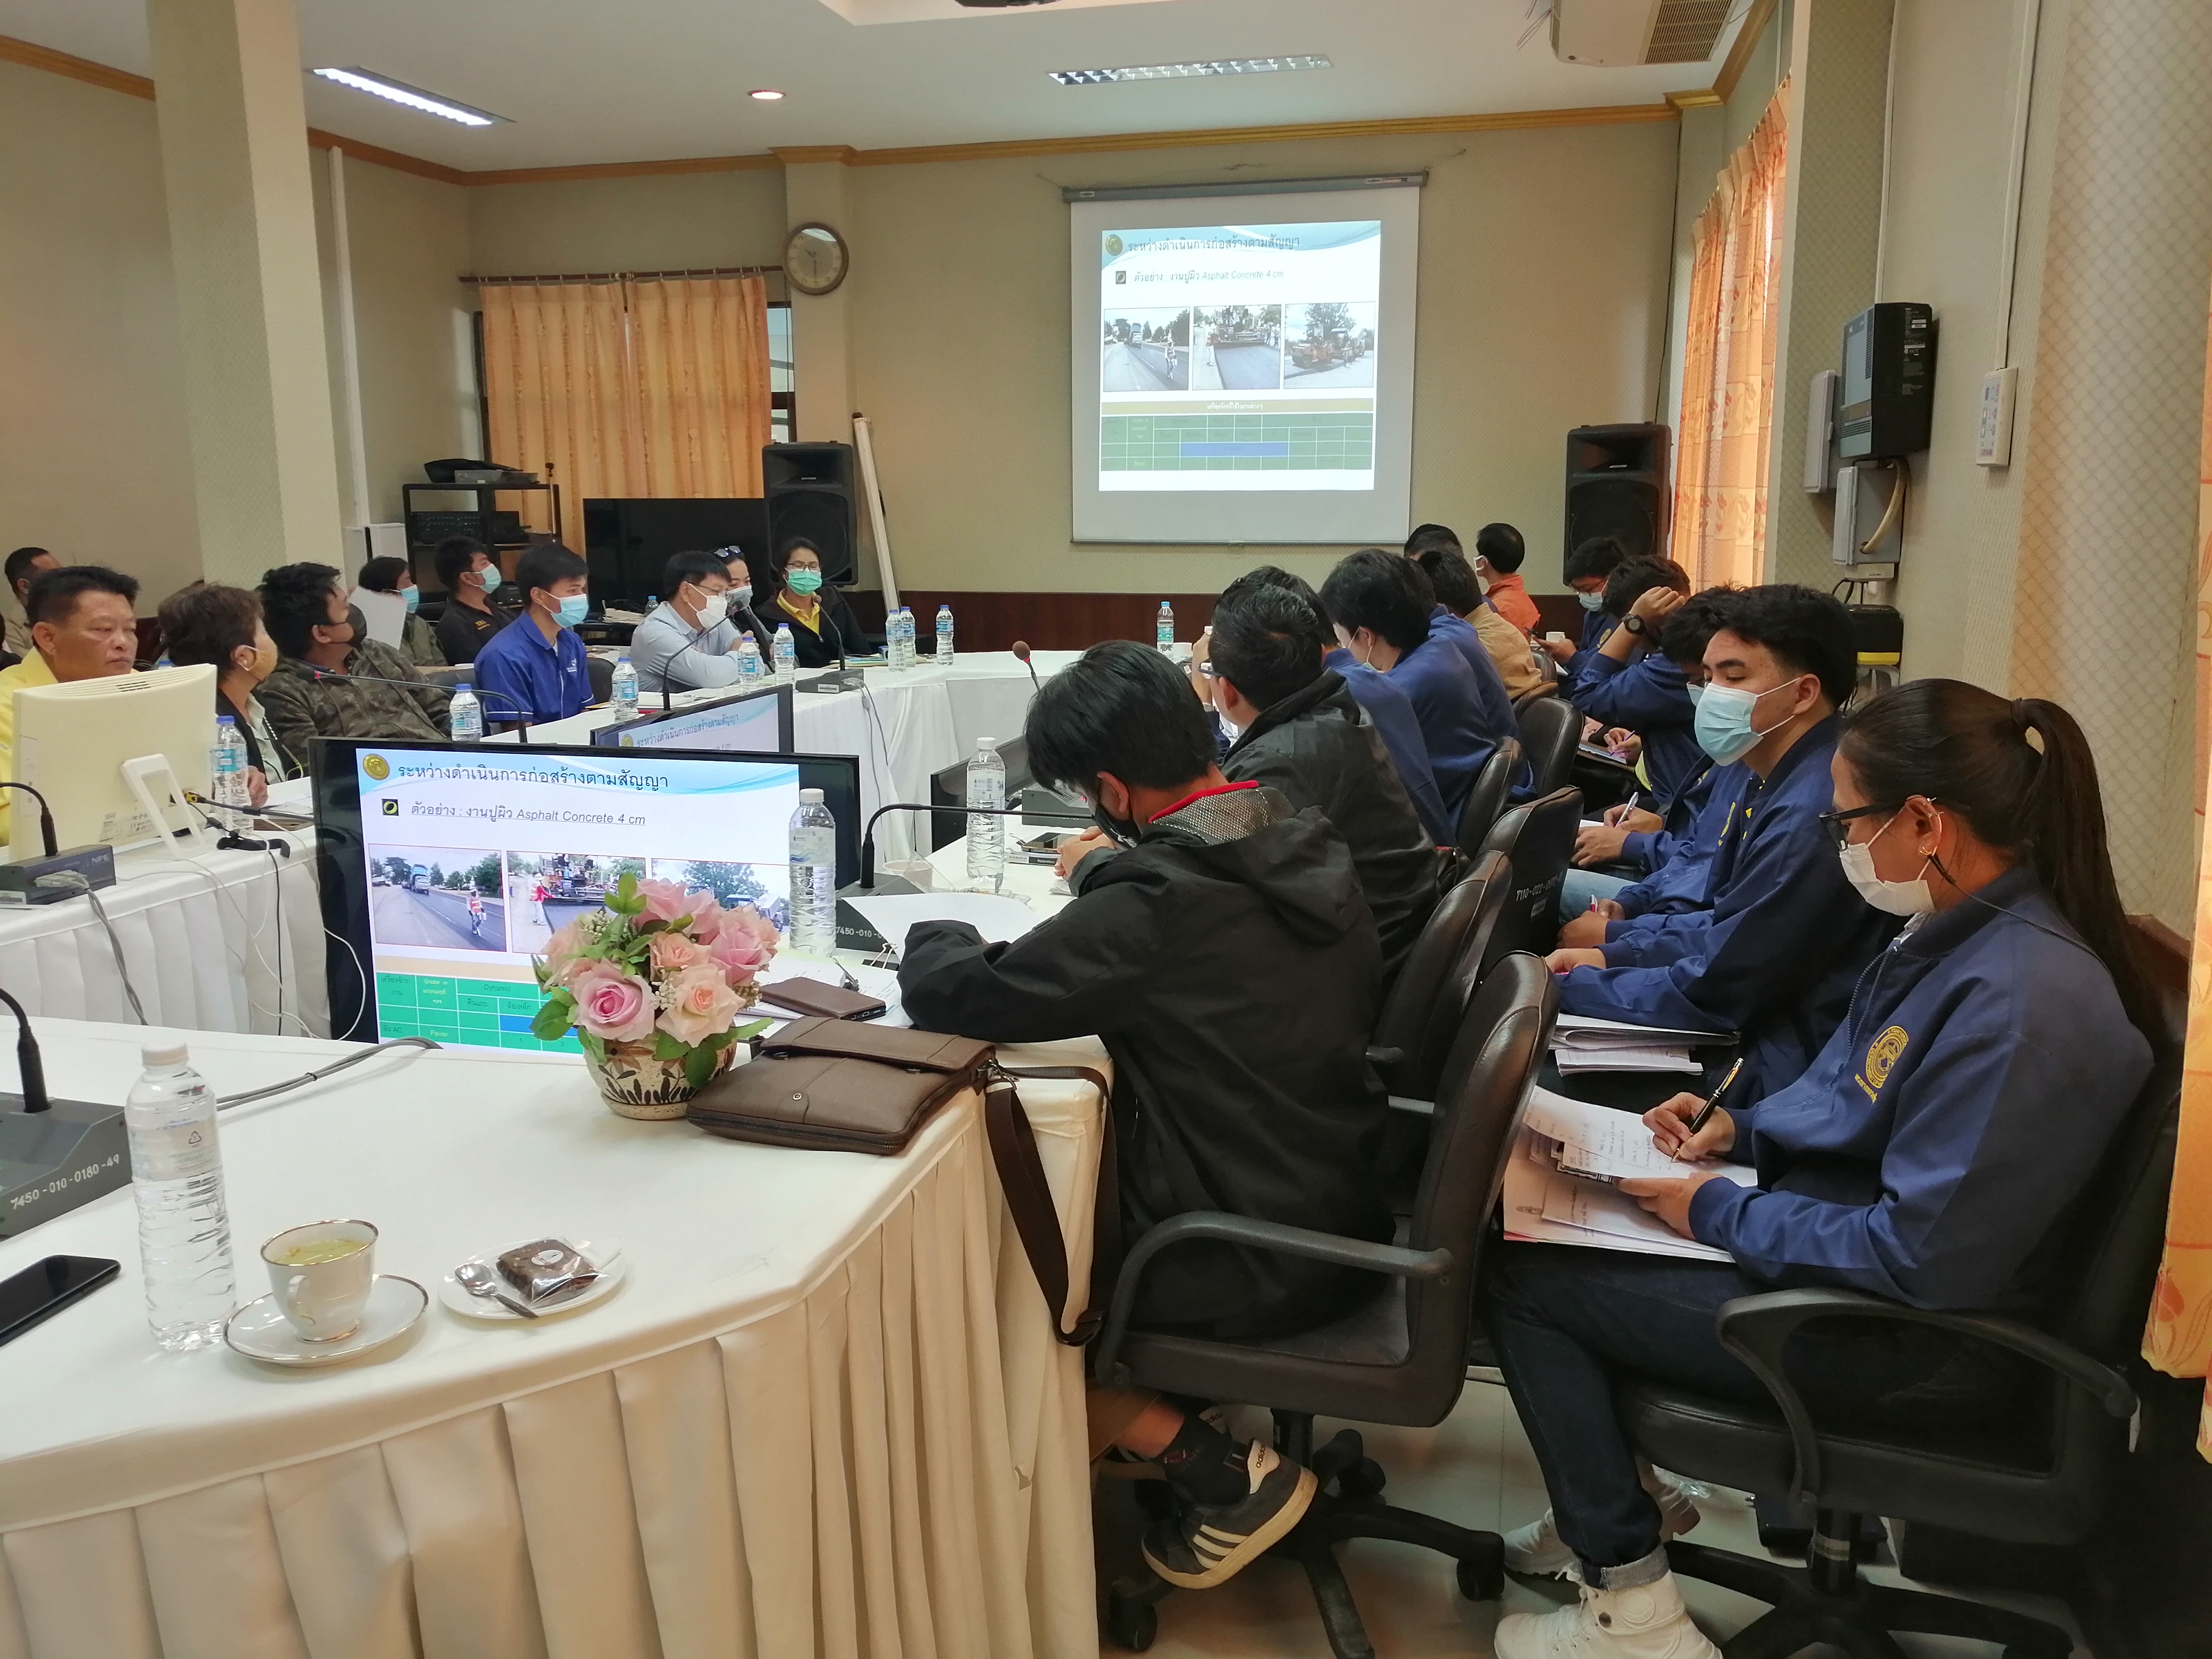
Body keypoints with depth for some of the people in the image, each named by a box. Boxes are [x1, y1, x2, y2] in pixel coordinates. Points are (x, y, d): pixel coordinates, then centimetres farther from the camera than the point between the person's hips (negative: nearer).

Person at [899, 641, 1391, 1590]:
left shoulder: (1161, 901, -28)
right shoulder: (1310, 849, -4)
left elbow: (954, 993, -24)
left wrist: (936, 934, -3)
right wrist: (1115, 871, 12)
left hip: (1254, 1262, -9)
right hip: (1341, 1214, 9)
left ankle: (1223, 1473, 10)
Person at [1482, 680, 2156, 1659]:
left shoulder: (2020, 1001, -29)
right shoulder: (1963, 936, 1)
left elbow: (1922, 1260, -28)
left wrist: (1722, 1214, -17)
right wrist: (1740, 1128, 2)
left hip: (1921, 1343, -9)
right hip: (1843, 1245, 10)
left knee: (1517, 1277, -6)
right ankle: (1615, 1504, 28)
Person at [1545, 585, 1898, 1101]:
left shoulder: (1810, 817, -25)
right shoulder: (1764, 778, 7)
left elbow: (1710, 992, -21)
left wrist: (1566, 987, -11)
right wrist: (1610, 953, 4)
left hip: (1779, 1072, -9)